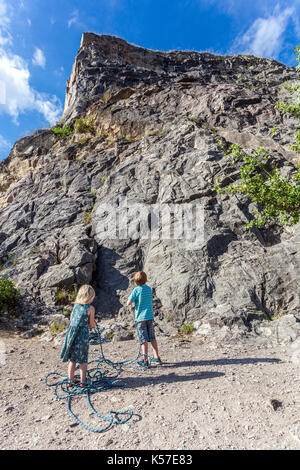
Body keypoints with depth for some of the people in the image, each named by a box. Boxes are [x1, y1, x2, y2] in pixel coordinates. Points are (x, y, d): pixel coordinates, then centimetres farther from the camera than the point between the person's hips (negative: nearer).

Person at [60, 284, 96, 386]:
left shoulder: (76, 305, 7)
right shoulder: (91, 308, -9)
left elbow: (71, 320, 14)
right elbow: (92, 324, -3)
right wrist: (95, 321, 18)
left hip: (71, 332, 5)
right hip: (82, 334, -5)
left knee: (72, 359, 18)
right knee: (83, 359, 11)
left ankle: (71, 380, 29)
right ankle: (83, 381, 20)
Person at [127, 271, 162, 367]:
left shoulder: (137, 290, -13)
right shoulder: (149, 289, 4)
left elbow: (128, 303, -13)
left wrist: (133, 303, 8)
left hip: (140, 317, -5)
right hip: (150, 316, 5)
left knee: (143, 339, 2)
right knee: (152, 338, 14)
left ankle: (145, 360, 6)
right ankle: (157, 357, 21)